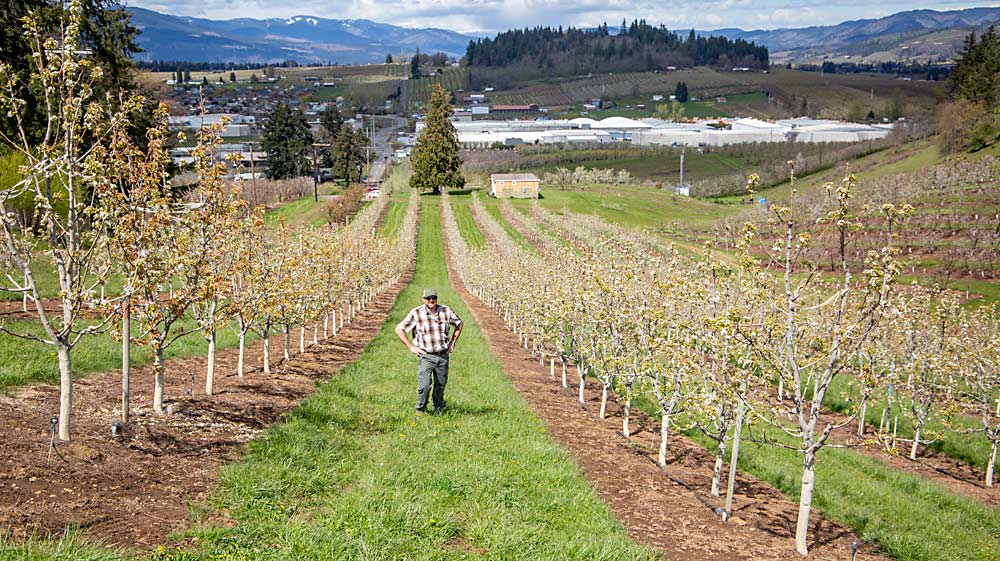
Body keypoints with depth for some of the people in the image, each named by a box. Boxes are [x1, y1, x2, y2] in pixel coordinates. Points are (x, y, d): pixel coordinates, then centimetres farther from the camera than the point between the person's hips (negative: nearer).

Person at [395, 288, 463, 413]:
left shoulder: (446, 311, 1)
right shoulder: (416, 313, -8)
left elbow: (459, 323, 20)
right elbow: (399, 329, -4)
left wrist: (453, 342, 12)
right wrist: (411, 347, -6)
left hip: (443, 355, 3)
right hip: (426, 356, -3)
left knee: (440, 385, 12)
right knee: (425, 385, -15)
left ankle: (438, 410, 32)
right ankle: (420, 411, 3)